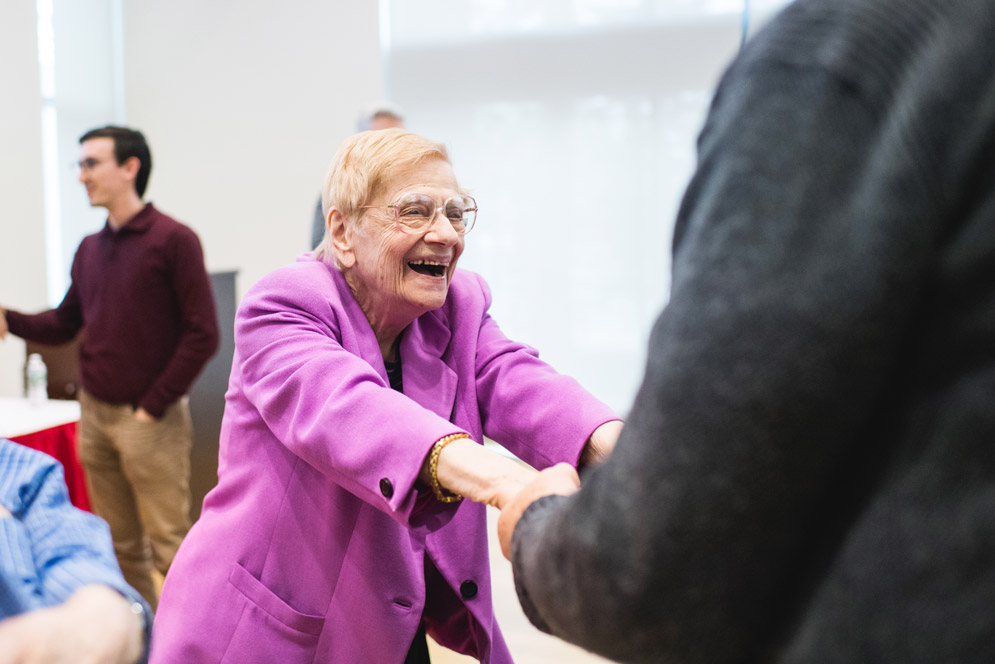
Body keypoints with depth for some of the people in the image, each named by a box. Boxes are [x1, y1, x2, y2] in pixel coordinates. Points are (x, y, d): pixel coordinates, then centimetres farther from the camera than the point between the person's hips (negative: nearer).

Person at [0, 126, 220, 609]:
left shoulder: (172, 240, -8)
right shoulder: (89, 249, 12)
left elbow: (202, 334, -12)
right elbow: (64, 324, 18)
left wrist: (153, 406, -12)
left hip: (149, 420, -6)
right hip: (94, 415, 7)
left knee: (168, 544, -2)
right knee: (120, 545, 13)